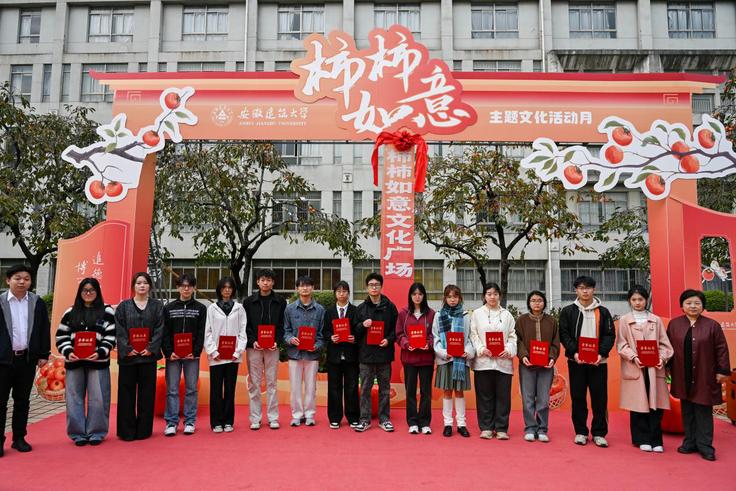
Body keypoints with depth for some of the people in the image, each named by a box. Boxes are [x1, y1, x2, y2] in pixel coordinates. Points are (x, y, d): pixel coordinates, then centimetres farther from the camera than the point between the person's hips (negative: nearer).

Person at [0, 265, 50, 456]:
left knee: (22, 401, 11)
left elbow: (45, 331, 6)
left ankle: (19, 438, 20)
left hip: (27, 359, 2)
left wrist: (44, 355, 3)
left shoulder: (38, 303, 4)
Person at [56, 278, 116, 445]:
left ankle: (96, 432, 13)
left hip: (98, 361, -3)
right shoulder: (70, 312, 12)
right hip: (74, 361, 3)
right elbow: (61, 335, 9)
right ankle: (77, 433, 17)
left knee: (97, 398, 1)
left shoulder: (107, 311, 3)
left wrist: (100, 353, -16)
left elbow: (111, 336, -2)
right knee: (75, 398, 6)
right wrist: (68, 352, -8)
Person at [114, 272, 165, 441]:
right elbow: (119, 330, 1)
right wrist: (127, 349, -11)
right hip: (128, 356, 0)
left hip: (148, 355, 0)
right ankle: (127, 431, 12)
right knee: (127, 393, 3)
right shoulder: (124, 306, 7)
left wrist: (151, 348, -10)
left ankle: (143, 430, 13)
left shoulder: (157, 306, 8)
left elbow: (159, 329, 2)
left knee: (147, 393, 4)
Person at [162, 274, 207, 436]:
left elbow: (201, 333, 0)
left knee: (191, 389, 4)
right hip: (172, 354, 1)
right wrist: (169, 352, -9)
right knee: (172, 389, 2)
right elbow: (164, 332, 2)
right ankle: (171, 422, 9)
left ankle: (190, 421, 13)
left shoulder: (200, 308, 5)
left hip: (192, 355, 0)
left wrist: (195, 352, -11)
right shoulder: (169, 307, 7)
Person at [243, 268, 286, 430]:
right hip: (253, 347, 0)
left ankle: (273, 418, 13)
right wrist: (252, 341, -11)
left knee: (272, 383, 5)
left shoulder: (280, 301, 4)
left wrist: (277, 341, -11)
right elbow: (245, 325, 3)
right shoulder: (249, 302, 5)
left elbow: (283, 325, 3)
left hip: (272, 347, 0)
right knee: (254, 383, 3)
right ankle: (255, 418, 12)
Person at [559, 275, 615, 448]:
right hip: (576, 361, 0)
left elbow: (610, 335, 3)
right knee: (578, 397, 5)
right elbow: (564, 335, 1)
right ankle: (580, 432, 15)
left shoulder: (603, 312, 8)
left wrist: (601, 353, -12)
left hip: (599, 361, 0)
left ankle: (599, 433, 14)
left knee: (600, 397, 3)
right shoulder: (567, 311, 6)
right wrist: (574, 352, -13)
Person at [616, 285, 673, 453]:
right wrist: (633, 357, -13)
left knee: (656, 404, -1)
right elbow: (621, 345, 2)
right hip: (634, 368, -1)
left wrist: (662, 358, -8)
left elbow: (664, 343, 9)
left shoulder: (656, 320, 12)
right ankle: (643, 439, 11)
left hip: (654, 368, 2)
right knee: (638, 404, 0)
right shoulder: (624, 320, 6)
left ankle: (655, 441, 9)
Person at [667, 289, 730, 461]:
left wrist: (723, 370, -5)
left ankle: (704, 445, 11)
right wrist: (668, 368, 5)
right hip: (683, 377, 2)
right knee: (687, 411, 11)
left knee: (703, 411, 2)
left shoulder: (712, 325, -2)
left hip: (704, 377, -2)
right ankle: (690, 442, 21)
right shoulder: (674, 324, 3)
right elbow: (668, 348, 8)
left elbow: (721, 349, -2)